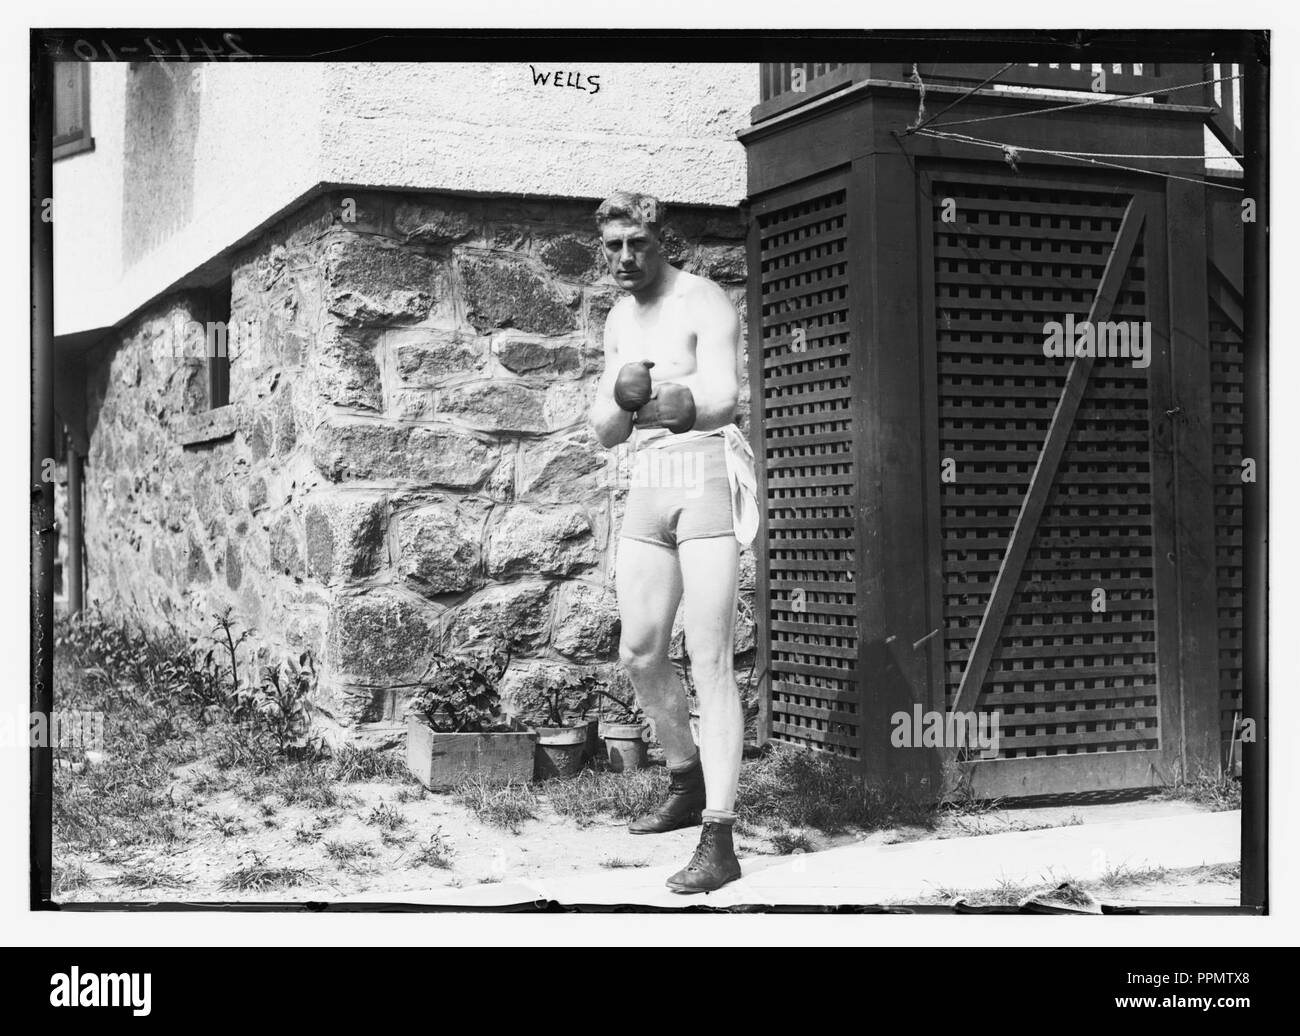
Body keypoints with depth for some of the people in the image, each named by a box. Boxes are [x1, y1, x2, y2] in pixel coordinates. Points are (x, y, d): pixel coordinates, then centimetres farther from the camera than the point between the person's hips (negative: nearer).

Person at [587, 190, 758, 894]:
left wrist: (649, 398, -32)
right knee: (639, 656, 10)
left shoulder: (703, 303, -8)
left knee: (709, 663, -12)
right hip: (647, 488, 7)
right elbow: (605, 434, 14)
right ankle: (687, 784, 33)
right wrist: (621, 396, -7)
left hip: (708, 478, -7)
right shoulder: (620, 320, 15)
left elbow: (721, 398, -23)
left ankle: (719, 842, -12)